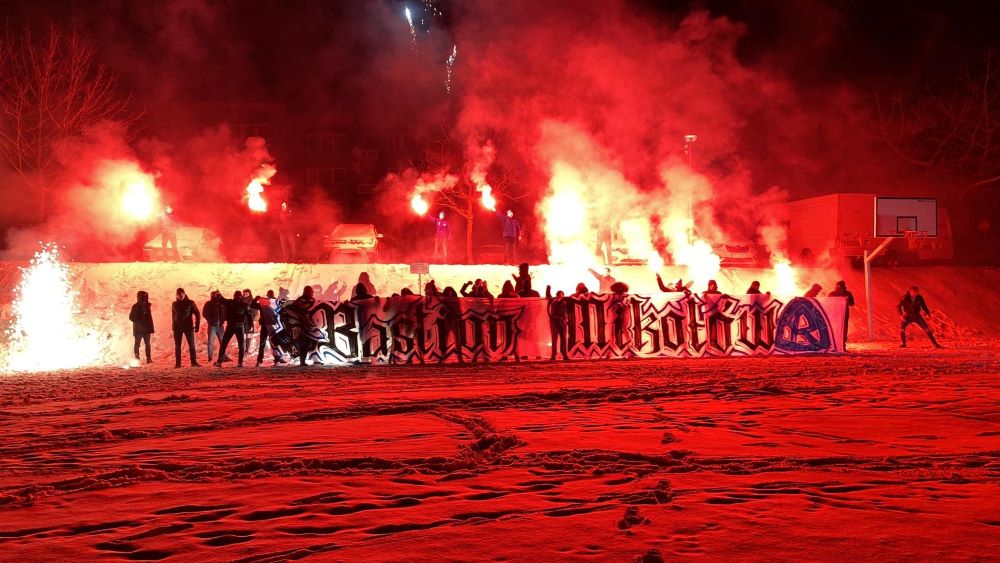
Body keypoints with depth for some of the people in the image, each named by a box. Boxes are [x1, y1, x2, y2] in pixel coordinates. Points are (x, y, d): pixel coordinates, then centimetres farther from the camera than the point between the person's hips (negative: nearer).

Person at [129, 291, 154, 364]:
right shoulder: (136, 306, -7)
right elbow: (131, 317, -10)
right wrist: (139, 323, -18)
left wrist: (150, 327, 7)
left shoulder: (147, 305, 9)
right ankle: (137, 359, 5)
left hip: (146, 328, 5)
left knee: (147, 344, 3)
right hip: (138, 329, -5)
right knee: (137, 344, 2)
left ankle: (148, 358, 4)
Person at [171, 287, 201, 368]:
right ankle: (177, 363, 4)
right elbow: (173, 316, 15)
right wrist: (173, 326, 8)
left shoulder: (190, 303, 0)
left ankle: (194, 362, -3)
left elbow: (197, 315, 2)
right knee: (177, 346, 1)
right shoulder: (174, 304, 8)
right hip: (177, 328, 2)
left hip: (188, 327, -2)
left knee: (191, 345, -6)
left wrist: (197, 326, -4)